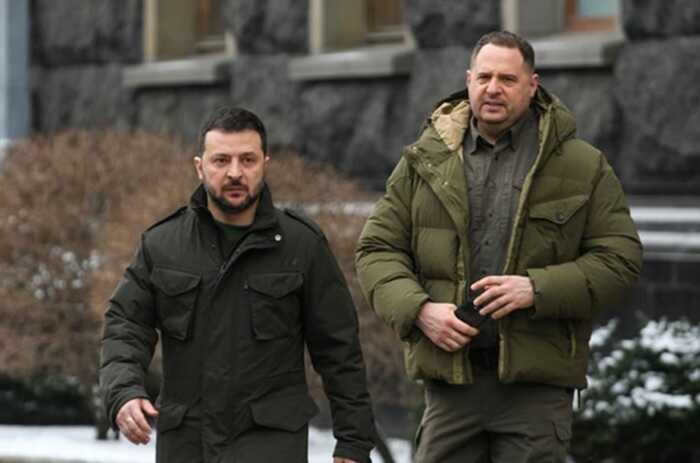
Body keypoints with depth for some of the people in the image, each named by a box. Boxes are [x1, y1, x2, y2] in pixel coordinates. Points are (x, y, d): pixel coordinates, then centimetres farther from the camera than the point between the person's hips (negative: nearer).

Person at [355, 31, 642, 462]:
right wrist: (418, 309, -9)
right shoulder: (425, 161, 9)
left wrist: (537, 289, -14)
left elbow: (620, 258, 0)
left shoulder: (583, 167, 3)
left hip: (537, 382, -2)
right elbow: (377, 249, 10)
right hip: (450, 376, 2)